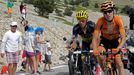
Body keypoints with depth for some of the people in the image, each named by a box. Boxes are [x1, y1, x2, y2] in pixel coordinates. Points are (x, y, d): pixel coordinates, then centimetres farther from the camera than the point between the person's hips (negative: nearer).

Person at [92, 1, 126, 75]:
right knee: (100, 56, -28)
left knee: (119, 64, -10)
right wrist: (95, 50, -47)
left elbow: (123, 38, -34)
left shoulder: (118, 20, -30)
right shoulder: (100, 21, -29)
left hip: (115, 41, 0)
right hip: (104, 41, 0)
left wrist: (119, 48, -51)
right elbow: (95, 38, -30)